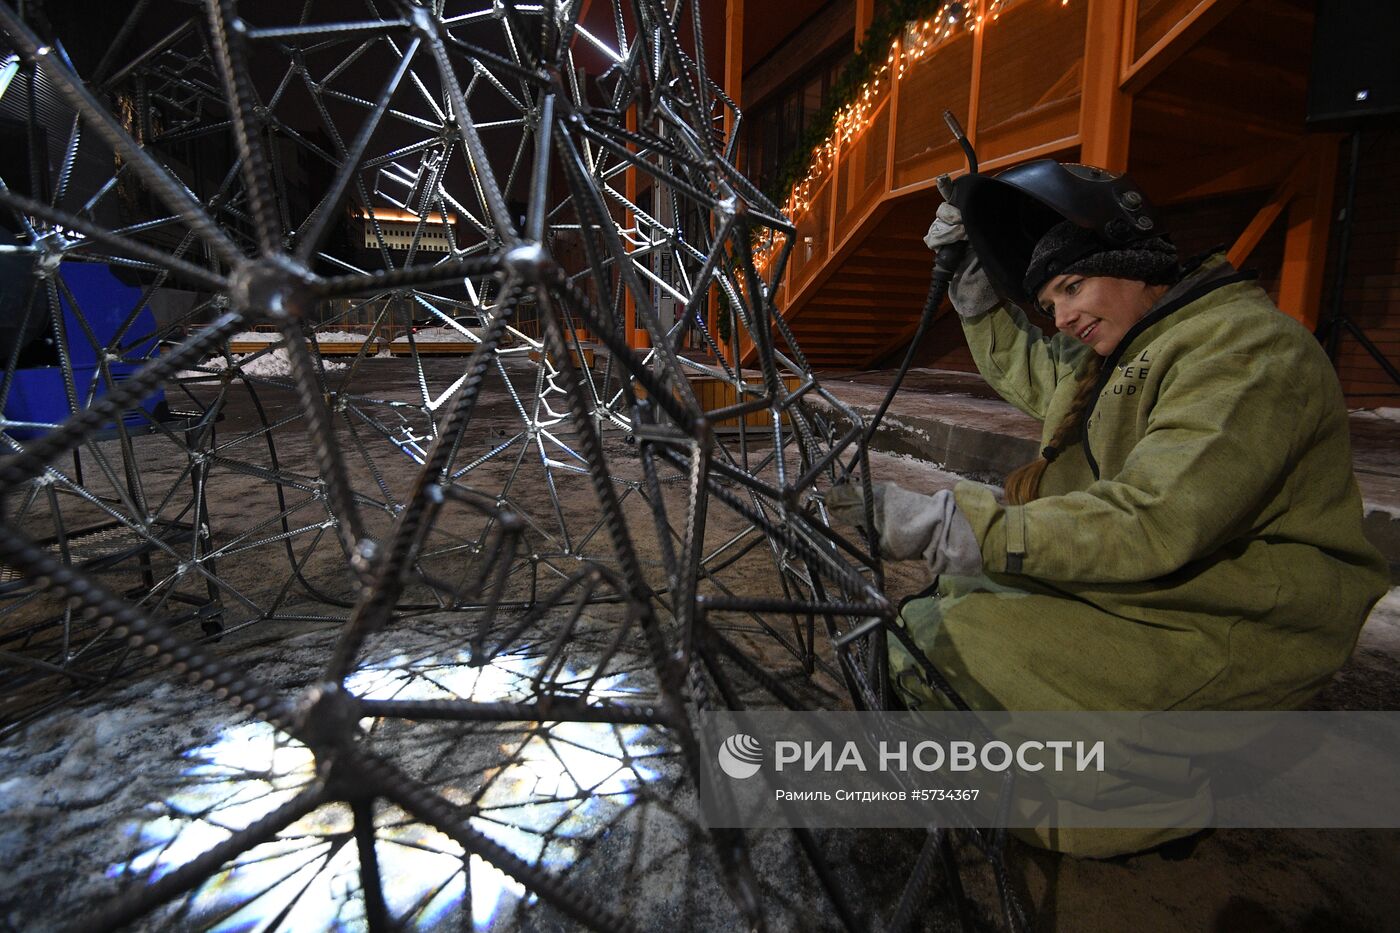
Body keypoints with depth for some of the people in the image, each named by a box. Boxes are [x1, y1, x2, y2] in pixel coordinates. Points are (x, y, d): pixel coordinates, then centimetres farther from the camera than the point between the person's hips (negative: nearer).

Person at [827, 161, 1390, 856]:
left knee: (925, 646, -20)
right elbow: (1021, 367, 27)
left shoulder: (1244, 344, -18)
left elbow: (1150, 525, -30)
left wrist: (941, 524, -33)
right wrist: (969, 271, 16)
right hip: (1138, 583, 9)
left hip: (1230, 635, -9)